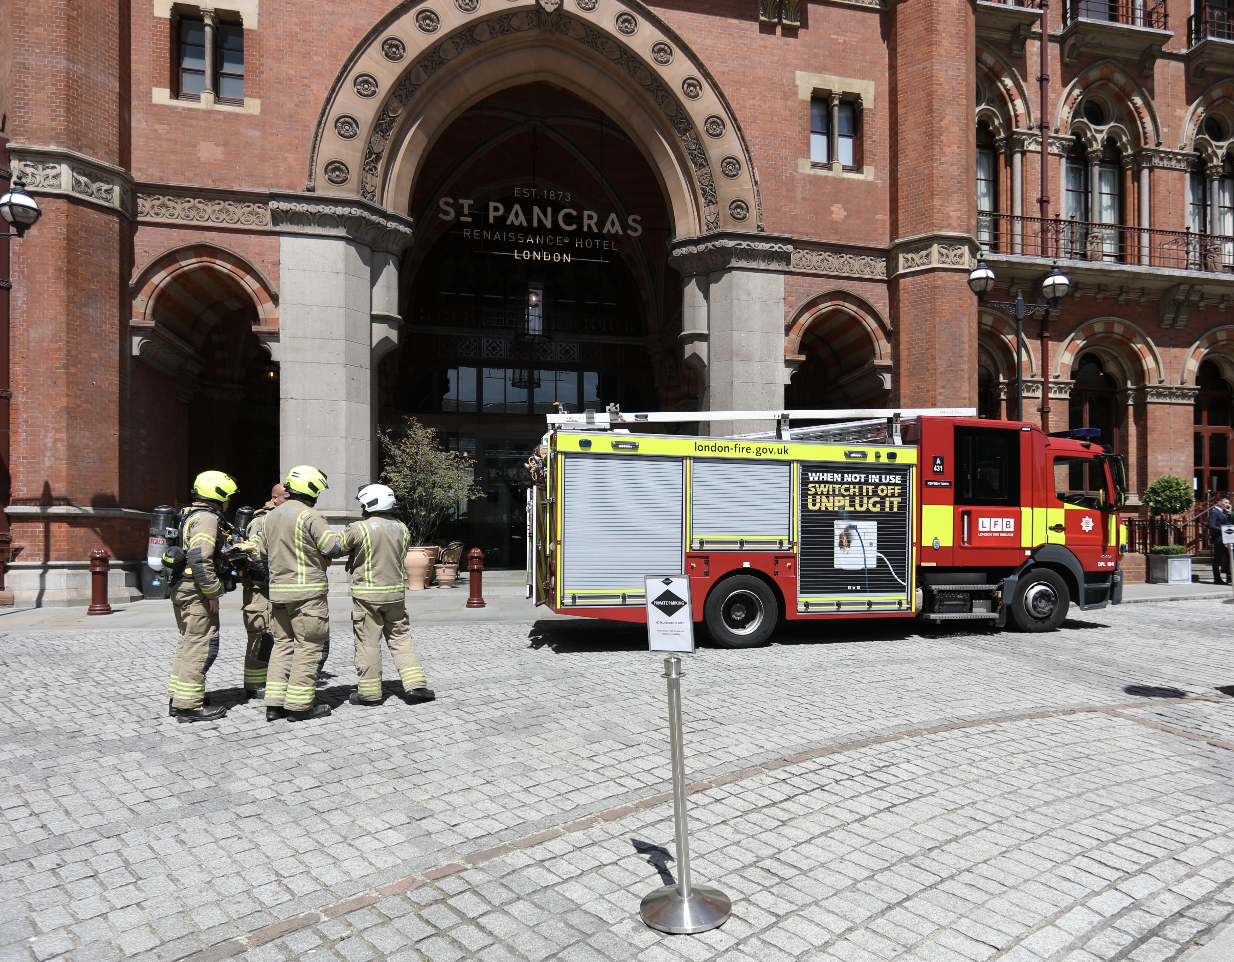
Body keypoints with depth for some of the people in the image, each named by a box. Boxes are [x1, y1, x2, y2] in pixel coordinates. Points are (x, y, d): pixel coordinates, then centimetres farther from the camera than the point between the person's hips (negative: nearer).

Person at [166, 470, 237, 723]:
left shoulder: (188, 515, 18)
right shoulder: (206, 518, -15)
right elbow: (200, 560, -25)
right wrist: (213, 593, -19)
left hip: (180, 589, 11)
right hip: (196, 591, -11)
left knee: (188, 643, 18)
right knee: (202, 646, -5)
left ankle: (177, 699, 26)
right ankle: (189, 705, -1)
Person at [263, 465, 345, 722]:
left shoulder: (270, 516, 13)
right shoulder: (309, 516, -13)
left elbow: (267, 552, 19)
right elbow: (335, 548, -15)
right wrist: (340, 538, 5)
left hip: (277, 589, 8)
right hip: (307, 591, -8)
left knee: (283, 643, 14)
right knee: (308, 646, -1)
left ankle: (274, 704, 14)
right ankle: (299, 705, 2)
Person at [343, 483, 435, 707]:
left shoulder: (359, 528, -12)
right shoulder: (401, 528, 5)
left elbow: (339, 546, 0)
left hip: (367, 594, -4)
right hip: (395, 591, 5)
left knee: (368, 643, 4)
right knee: (401, 638, 12)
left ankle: (369, 692, 12)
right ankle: (415, 685, 8)